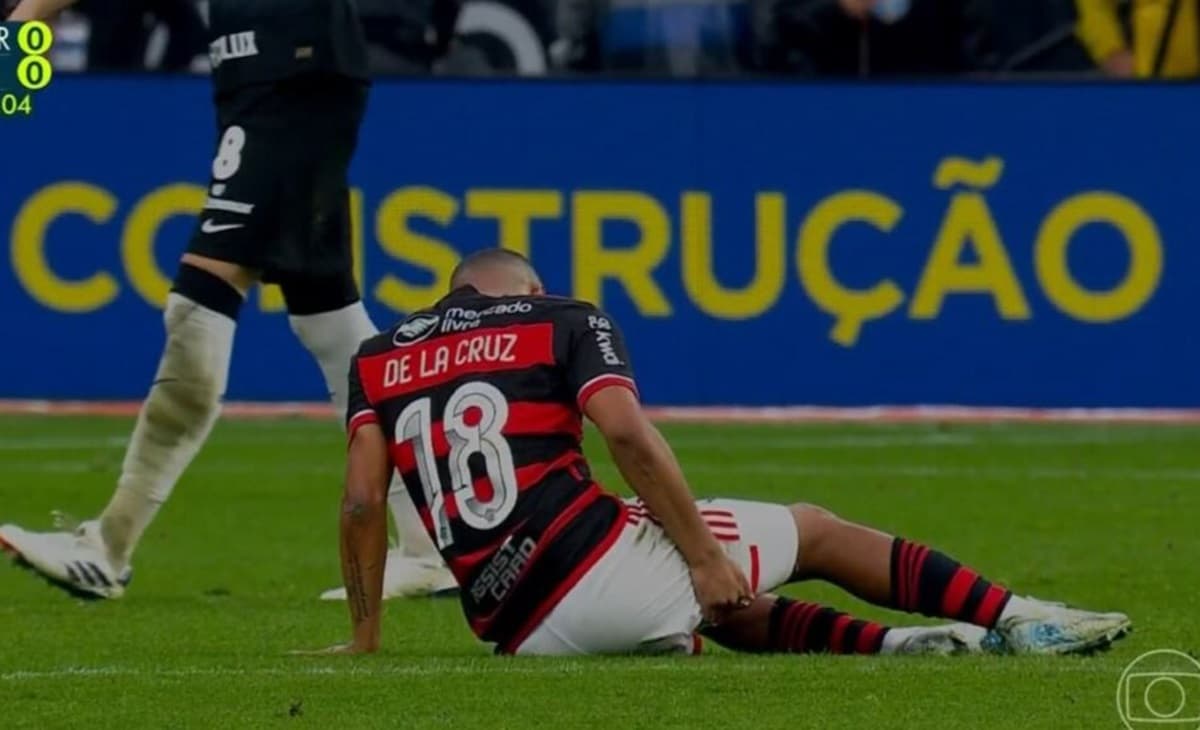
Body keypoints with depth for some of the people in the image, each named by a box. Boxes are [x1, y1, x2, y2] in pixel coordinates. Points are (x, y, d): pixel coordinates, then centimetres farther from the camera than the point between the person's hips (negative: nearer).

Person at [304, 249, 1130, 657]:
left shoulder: (379, 358, 19)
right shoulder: (562, 322, 8)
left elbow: (363, 499, 10)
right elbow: (628, 434, -8)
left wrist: (366, 635, 17)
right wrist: (704, 556, -6)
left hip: (517, 632, 4)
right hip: (598, 566, -4)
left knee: (728, 608, 31)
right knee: (815, 532, 16)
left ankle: (894, 644, 13)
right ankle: (1019, 621, 13)